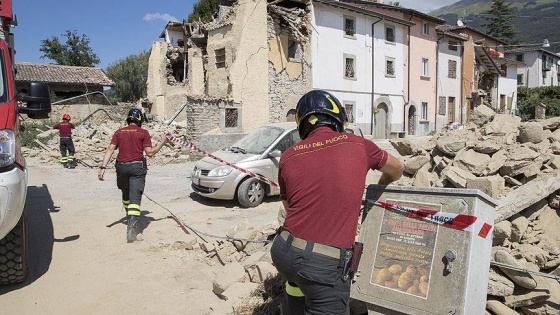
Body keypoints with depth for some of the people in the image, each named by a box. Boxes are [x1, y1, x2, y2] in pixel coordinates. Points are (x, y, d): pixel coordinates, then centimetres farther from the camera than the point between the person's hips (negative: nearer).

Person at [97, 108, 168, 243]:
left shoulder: (119, 132, 9)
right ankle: (131, 226, -20)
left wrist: (103, 167, -6)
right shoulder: (143, 133, -1)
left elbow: (110, 149, -1)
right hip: (137, 167, -4)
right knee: (135, 198, -7)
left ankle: (129, 218, 43)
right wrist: (162, 142, 6)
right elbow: (150, 152, -6)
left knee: (126, 195, 25)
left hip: (121, 167, 4)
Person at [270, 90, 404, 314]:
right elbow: (397, 169, 20)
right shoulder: (357, 145, 1)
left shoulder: (288, 156, 6)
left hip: (283, 250, 4)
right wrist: (380, 186, 42)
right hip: (324, 263, -4)